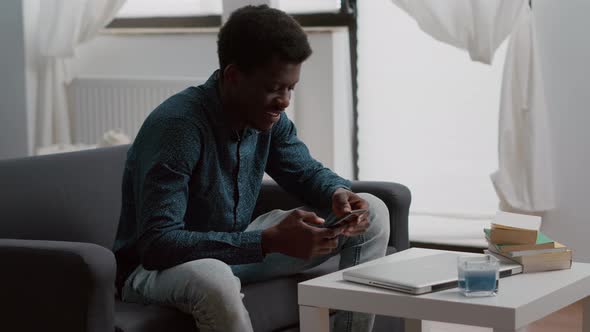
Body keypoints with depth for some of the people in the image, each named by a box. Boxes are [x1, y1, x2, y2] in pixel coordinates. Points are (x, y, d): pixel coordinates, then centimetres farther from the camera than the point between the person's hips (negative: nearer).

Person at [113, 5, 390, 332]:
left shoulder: (268, 117, -6)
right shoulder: (176, 125, -28)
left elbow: (309, 173, 10)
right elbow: (156, 244, -35)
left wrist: (338, 194, -16)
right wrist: (270, 241, -39)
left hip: (235, 249, 7)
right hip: (155, 268, -7)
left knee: (373, 214, 0)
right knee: (214, 279, -44)